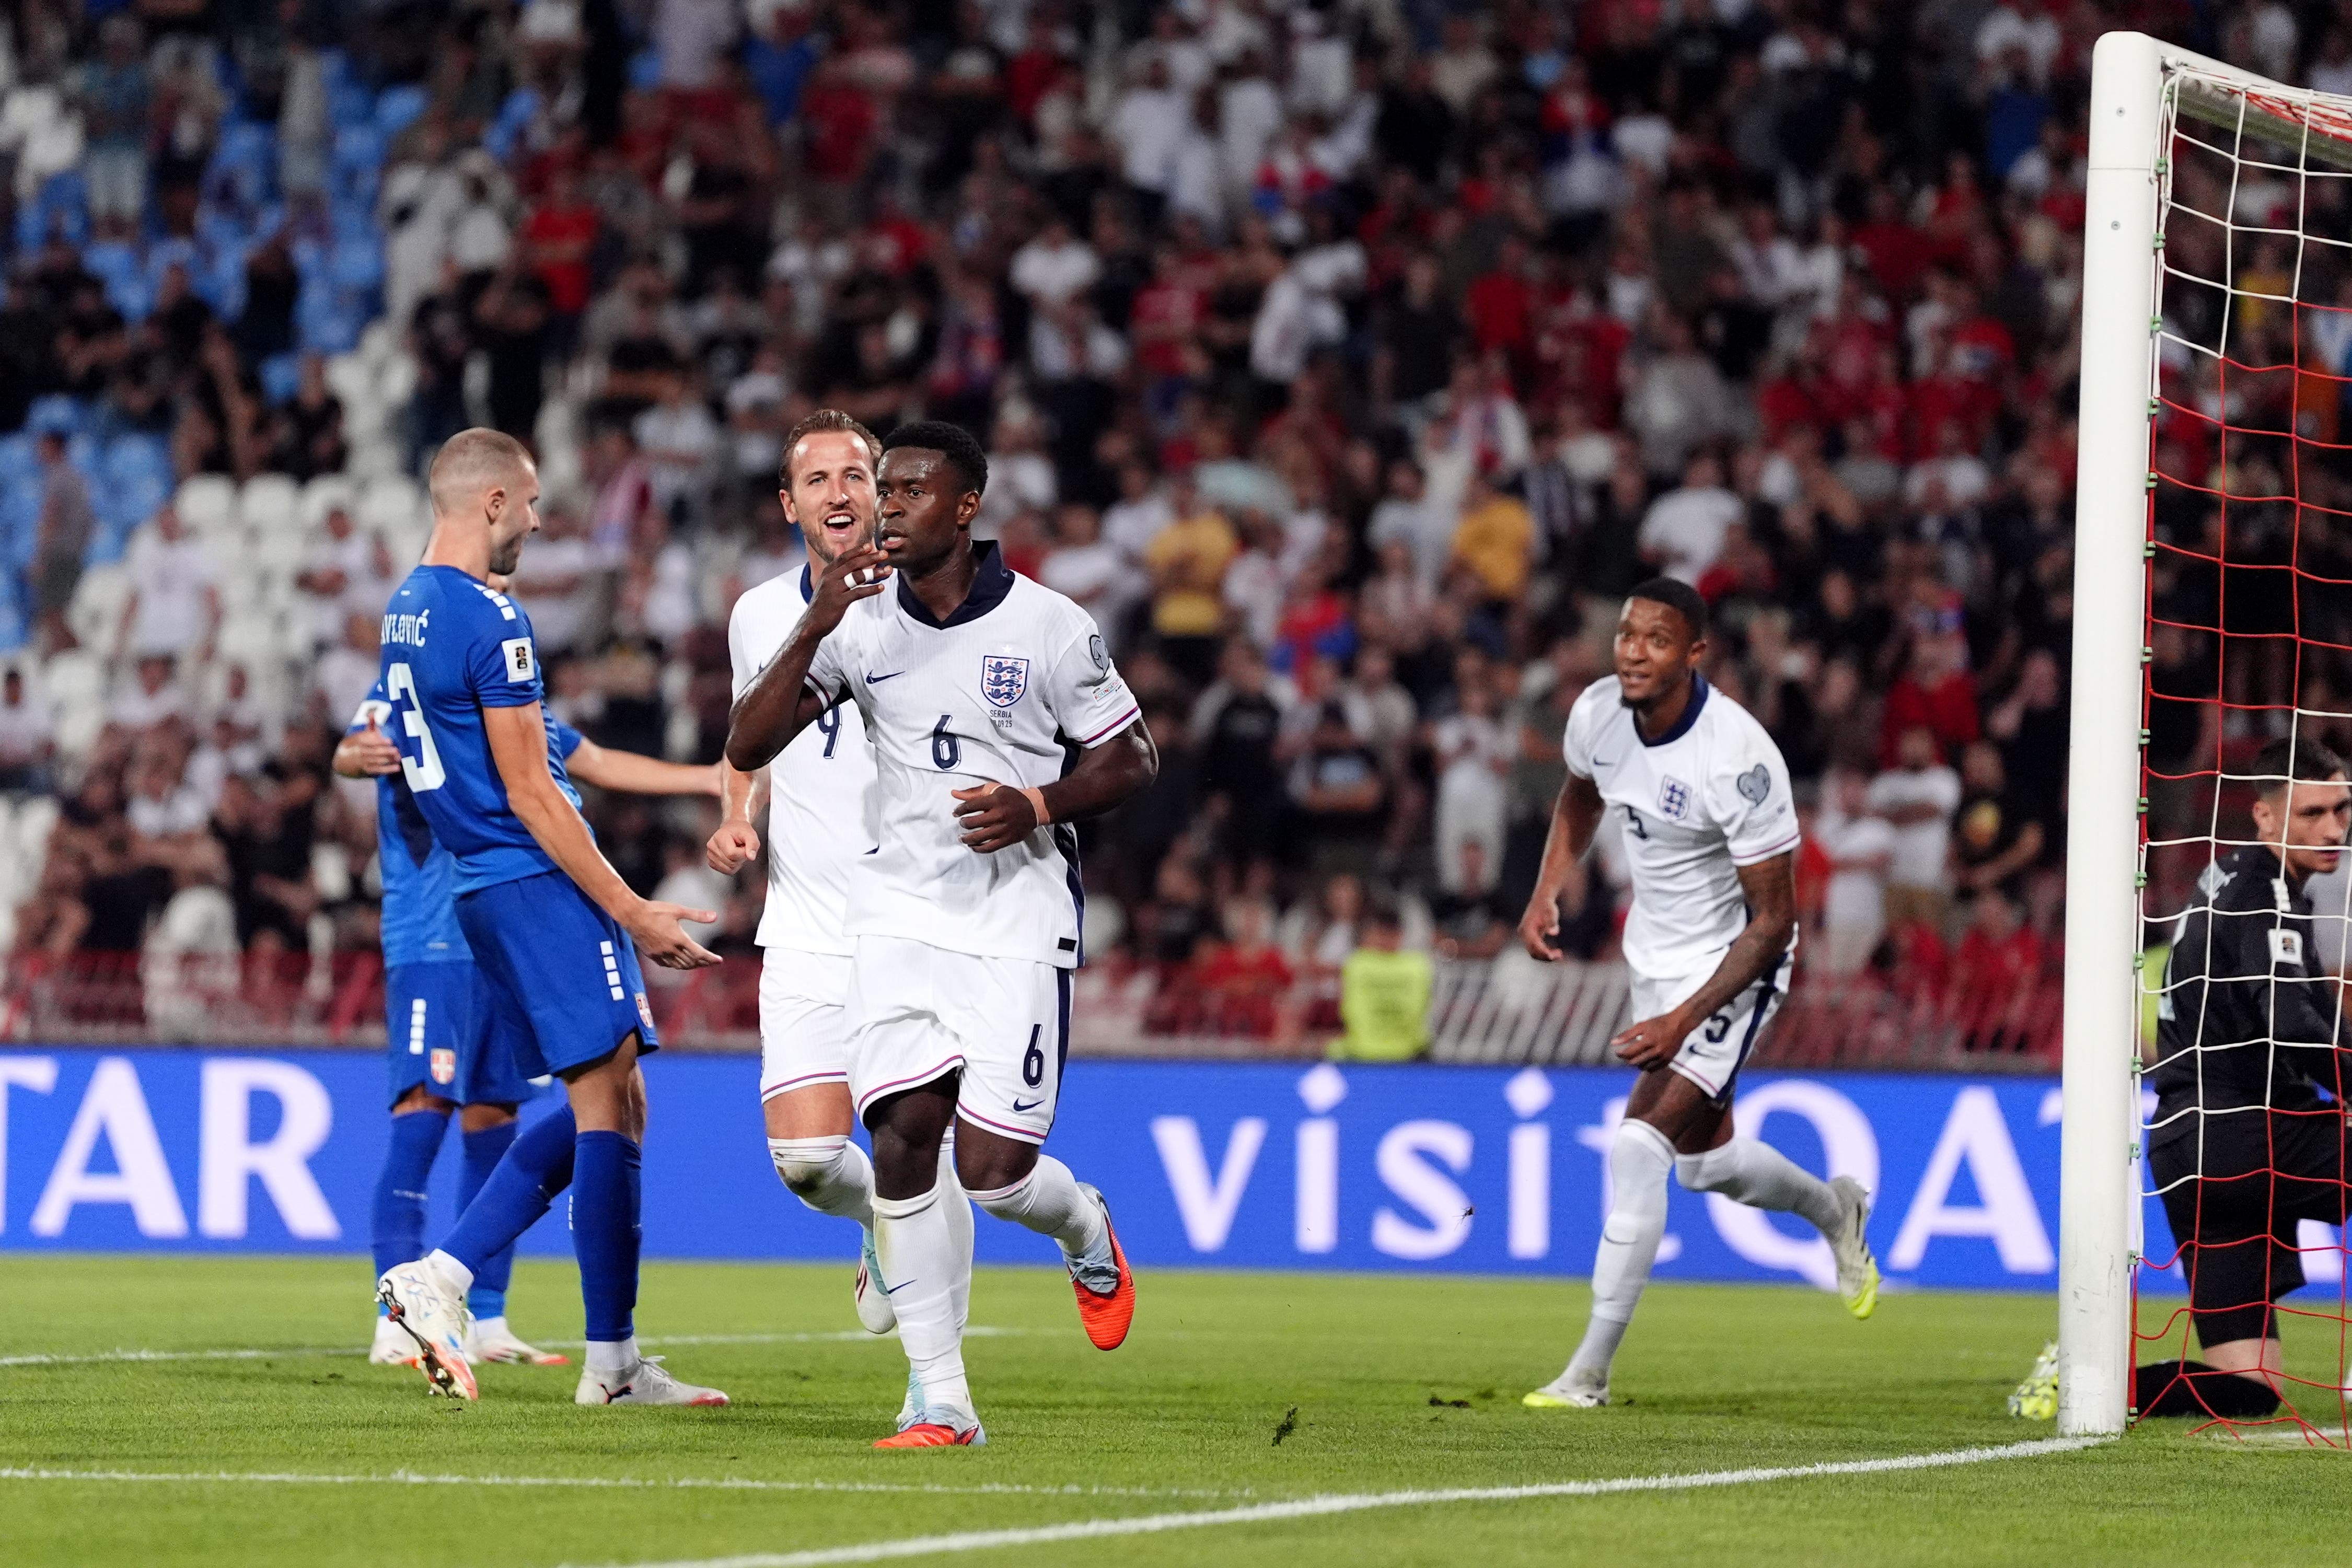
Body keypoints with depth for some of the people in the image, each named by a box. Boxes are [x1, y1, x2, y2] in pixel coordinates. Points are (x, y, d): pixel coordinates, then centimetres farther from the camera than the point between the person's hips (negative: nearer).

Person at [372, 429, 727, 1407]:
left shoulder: (407, 609, 14)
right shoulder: (492, 622, -15)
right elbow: (529, 793, -17)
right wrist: (630, 912, -15)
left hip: (480, 887, 10)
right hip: (541, 882, -10)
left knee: (602, 1108, 12)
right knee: (608, 1105, -7)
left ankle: (439, 1276, 2)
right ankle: (611, 1361, -7)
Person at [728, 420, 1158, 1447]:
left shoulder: (1048, 627, -5)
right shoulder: (860, 621, 2)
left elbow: (1132, 761, 4)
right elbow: (747, 747, -5)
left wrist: (1037, 806, -15)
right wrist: (817, 626, -17)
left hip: (1019, 919, -3)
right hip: (900, 909, 3)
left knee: (993, 1171, -9)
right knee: (902, 1136, -12)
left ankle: (1087, 1234, 29)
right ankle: (944, 1402, -6)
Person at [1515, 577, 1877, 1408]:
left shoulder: (1739, 760, -30)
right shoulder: (1598, 714, -10)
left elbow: (1772, 921, -23)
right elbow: (1580, 797, 17)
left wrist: (1684, 1020, -27)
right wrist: (1547, 893, 1)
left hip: (1733, 964, -8)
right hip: (1656, 956, 8)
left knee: (1640, 1142, -19)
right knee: (1703, 1159, 20)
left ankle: (1591, 1369, -13)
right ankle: (1834, 1207, 51)